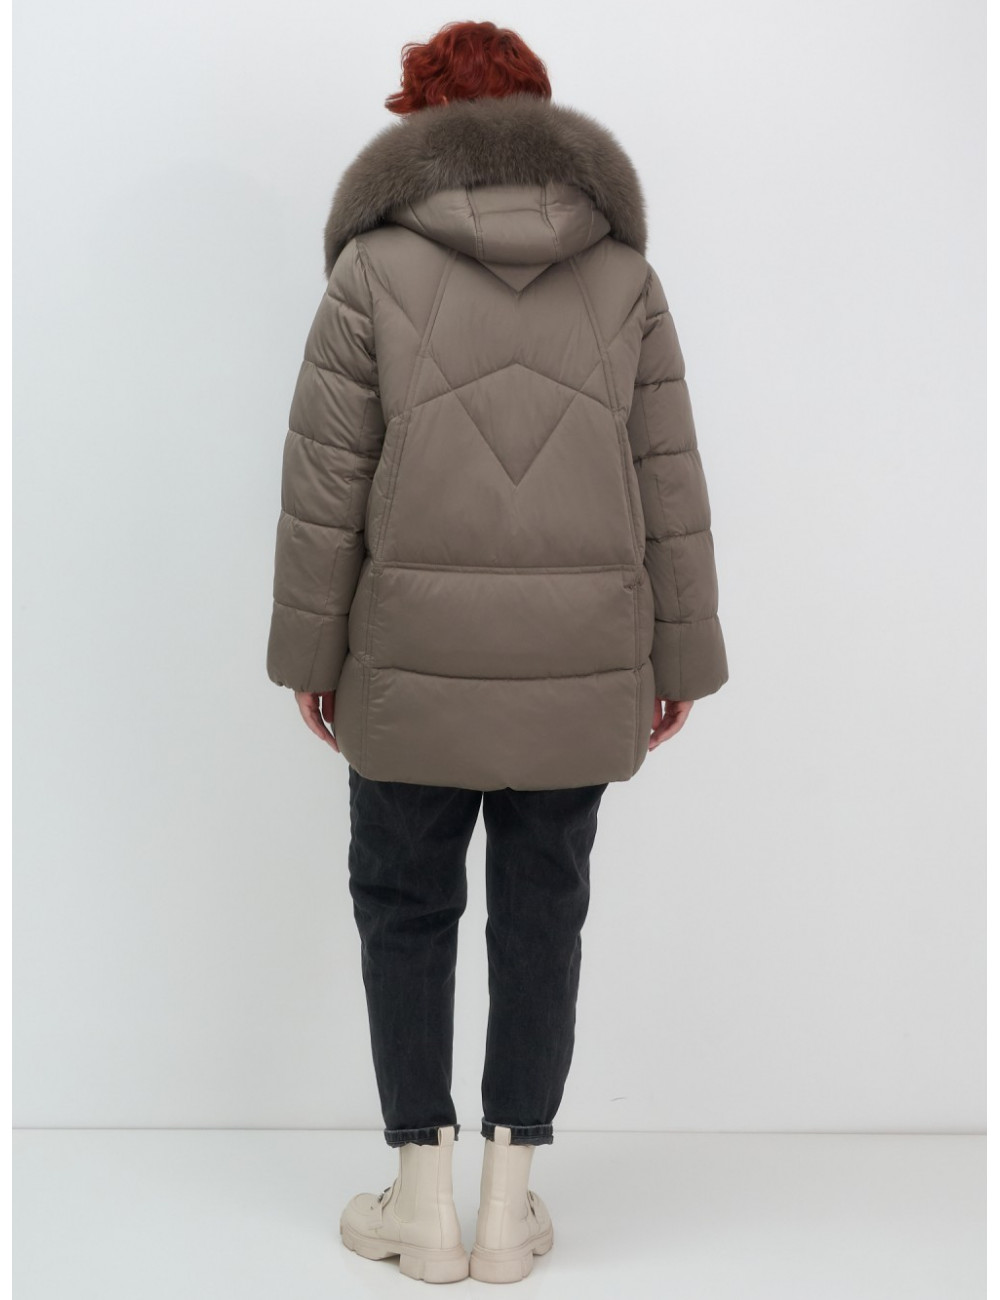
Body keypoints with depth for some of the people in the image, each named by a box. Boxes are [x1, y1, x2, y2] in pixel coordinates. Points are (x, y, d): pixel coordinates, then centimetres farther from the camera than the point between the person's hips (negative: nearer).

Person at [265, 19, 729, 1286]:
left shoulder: (373, 266, -5)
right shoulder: (622, 275, 2)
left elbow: (327, 478, -6)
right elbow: (667, 485, 1)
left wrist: (309, 650, 2)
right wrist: (680, 657, 9)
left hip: (419, 649, -2)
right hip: (576, 654, 2)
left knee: (404, 899, 13)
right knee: (541, 905, 13)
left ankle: (423, 1199, 17)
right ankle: (507, 1202, 17)